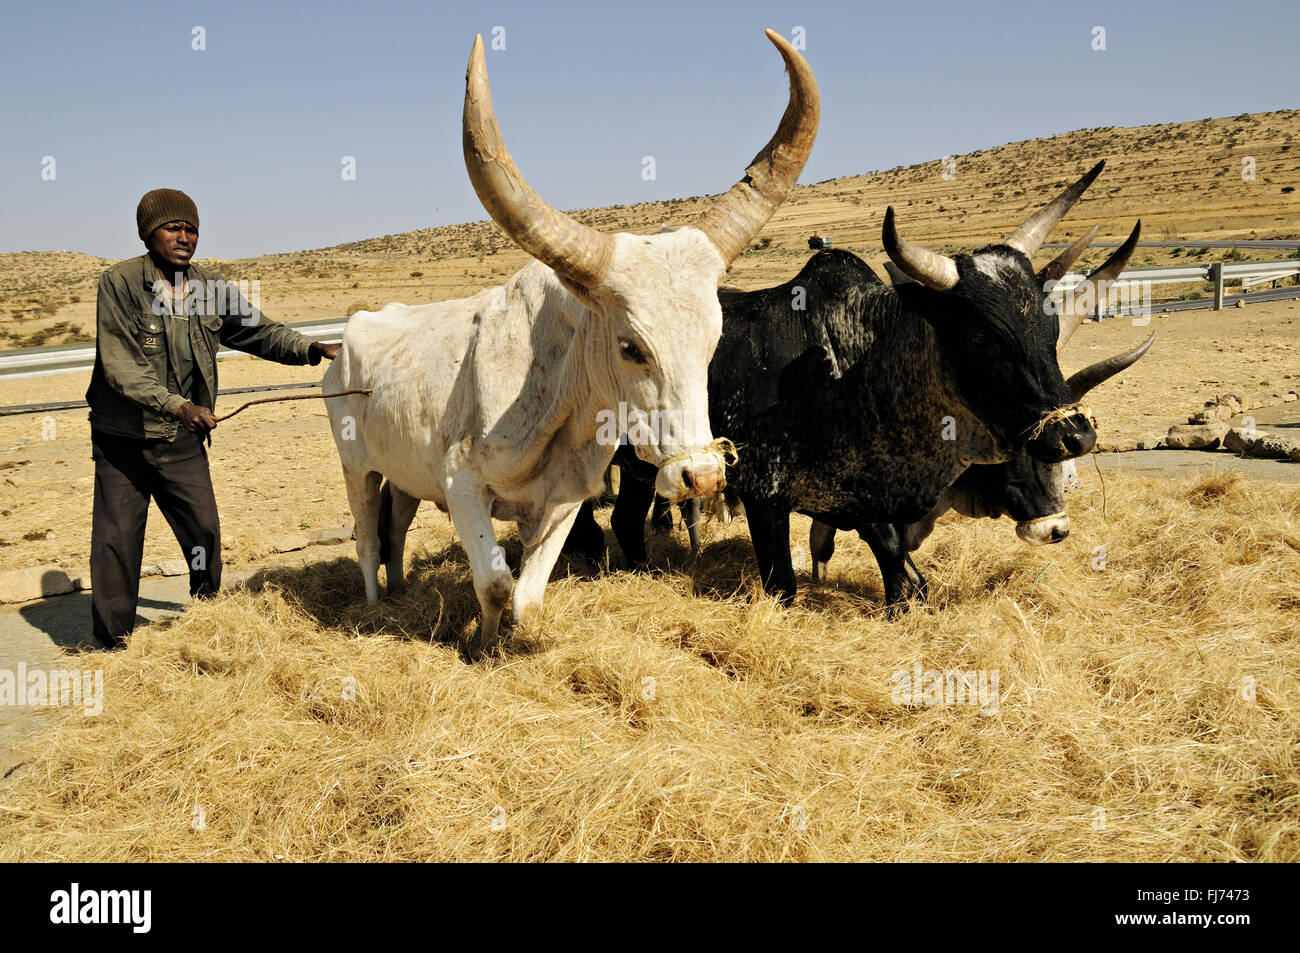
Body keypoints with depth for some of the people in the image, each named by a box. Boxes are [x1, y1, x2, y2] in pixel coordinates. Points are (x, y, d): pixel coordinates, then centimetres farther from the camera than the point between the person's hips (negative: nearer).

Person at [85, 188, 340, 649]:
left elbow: (258, 331, 12)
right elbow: (119, 364, -18)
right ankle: (114, 642, 19)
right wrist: (176, 405, -29)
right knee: (117, 540, 3)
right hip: (123, 439, -3)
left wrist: (312, 348, -3)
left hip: (184, 440, 4)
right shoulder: (120, 283, -12)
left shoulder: (213, 287, 3)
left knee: (205, 533, 5)